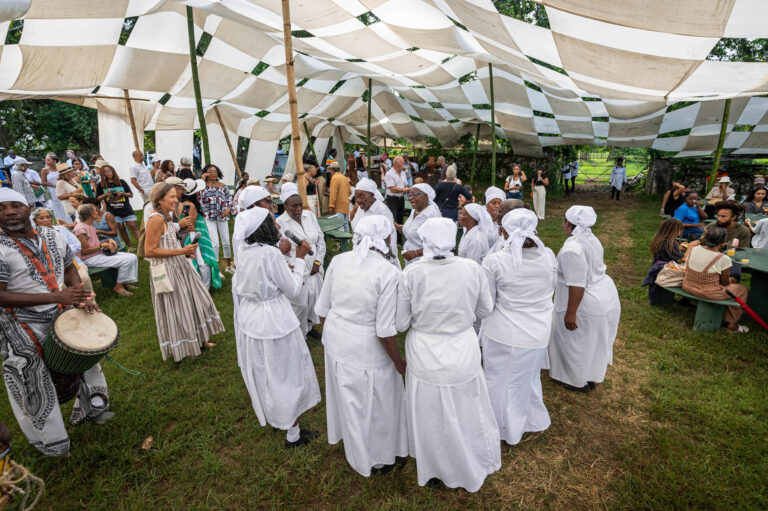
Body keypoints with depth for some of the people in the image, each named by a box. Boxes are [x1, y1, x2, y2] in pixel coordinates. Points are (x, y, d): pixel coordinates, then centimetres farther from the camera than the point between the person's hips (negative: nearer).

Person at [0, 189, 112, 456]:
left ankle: (92, 406, 44)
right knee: (36, 388, 7)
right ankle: (49, 439, 30)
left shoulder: (52, 236, -1)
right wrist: (55, 297, -30)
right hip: (25, 329, -6)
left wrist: (80, 296, -6)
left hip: (63, 314, 6)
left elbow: (69, 267, 11)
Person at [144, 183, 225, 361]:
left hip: (178, 266, 10)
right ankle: (180, 347, 25)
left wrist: (185, 252, 7)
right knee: (175, 308, 5)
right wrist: (181, 251, -22)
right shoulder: (156, 219, -21)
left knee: (194, 300, 18)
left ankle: (198, 338, 35)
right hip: (166, 271, -10)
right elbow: (149, 251, -24)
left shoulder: (164, 216, 8)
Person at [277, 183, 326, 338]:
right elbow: (279, 252, -11)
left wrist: (318, 262, 0)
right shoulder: (280, 223, -12)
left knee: (313, 299, 15)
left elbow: (321, 239, 8)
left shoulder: (309, 216, 2)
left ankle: (308, 326, 40)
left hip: (314, 269, 5)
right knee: (300, 304, -1)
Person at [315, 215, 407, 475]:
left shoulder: (338, 261, -8)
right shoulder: (388, 273, -24)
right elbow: (385, 330, -22)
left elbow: (322, 309, 1)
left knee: (348, 399, 29)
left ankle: (356, 448, 58)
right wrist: (399, 362, -6)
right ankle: (378, 460, 46)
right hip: (367, 349, -6)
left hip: (335, 339, 6)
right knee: (375, 403, 20)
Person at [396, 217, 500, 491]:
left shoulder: (411, 274, -20)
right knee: (466, 414, 26)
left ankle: (434, 472, 47)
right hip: (464, 355, 2)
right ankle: (472, 467, 51)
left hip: (426, 358, -1)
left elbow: (400, 323, -12)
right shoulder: (473, 268, -15)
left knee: (431, 418, 22)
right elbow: (485, 310, -1)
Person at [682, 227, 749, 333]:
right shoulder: (724, 259, -21)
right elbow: (725, 282, -6)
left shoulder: (693, 249, -6)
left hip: (687, 287, 6)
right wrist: (730, 280, 15)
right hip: (707, 294, -6)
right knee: (741, 289, 21)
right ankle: (731, 324, 30)